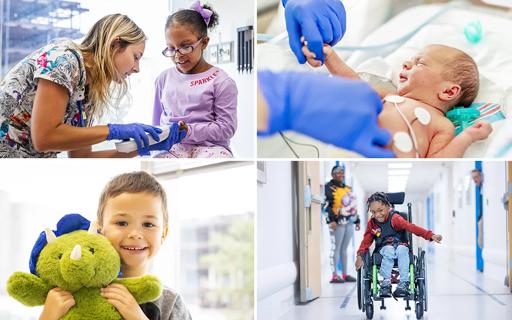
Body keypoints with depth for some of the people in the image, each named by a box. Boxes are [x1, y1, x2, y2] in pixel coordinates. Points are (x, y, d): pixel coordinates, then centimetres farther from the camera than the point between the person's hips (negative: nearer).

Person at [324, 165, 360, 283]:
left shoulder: (347, 188, 19)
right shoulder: (329, 188, -6)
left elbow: (352, 205, 23)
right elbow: (327, 205, -15)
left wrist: (357, 221, 21)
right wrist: (331, 220, -25)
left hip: (349, 222, 8)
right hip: (338, 222, -8)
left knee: (344, 248, 11)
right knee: (336, 248, -8)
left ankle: (345, 274, 15)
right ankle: (334, 275, -7)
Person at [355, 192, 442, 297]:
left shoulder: (395, 218, -9)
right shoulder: (372, 223, 2)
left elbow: (411, 227, -19)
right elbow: (366, 240, 7)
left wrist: (431, 236, -30)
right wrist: (360, 255, -10)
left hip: (401, 245, -1)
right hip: (384, 248, 1)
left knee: (401, 250, -36)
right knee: (389, 251, -35)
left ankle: (403, 283, -35)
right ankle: (386, 283, -36)